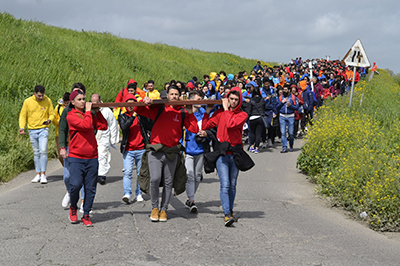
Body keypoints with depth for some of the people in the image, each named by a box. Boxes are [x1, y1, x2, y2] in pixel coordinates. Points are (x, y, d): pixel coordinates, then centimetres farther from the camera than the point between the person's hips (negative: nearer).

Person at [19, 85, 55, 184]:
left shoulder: (47, 101, -3)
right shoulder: (27, 102, -2)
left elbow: (52, 114, 5)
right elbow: (23, 116, 4)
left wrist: (49, 120, -17)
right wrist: (22, 127, -10)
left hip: (43, 129, -2)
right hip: (32, 130, 2)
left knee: (43, 151, -14)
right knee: (36, 153, 8)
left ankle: (43, 174, -10)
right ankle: (38, 175, 14)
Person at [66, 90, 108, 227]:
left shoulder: (90, 114, 15)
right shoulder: (71, 115, -3)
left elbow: (104, 127, 9)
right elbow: (85, 125, -19)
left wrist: (97, 112, 4)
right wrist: (88, 111, -6)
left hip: (92, 158, 5)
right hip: (76, 158, -5)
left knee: (90, 188, 3)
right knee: (76, 184, -15)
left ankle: (86, 215, 13)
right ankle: (73, 208, 13)